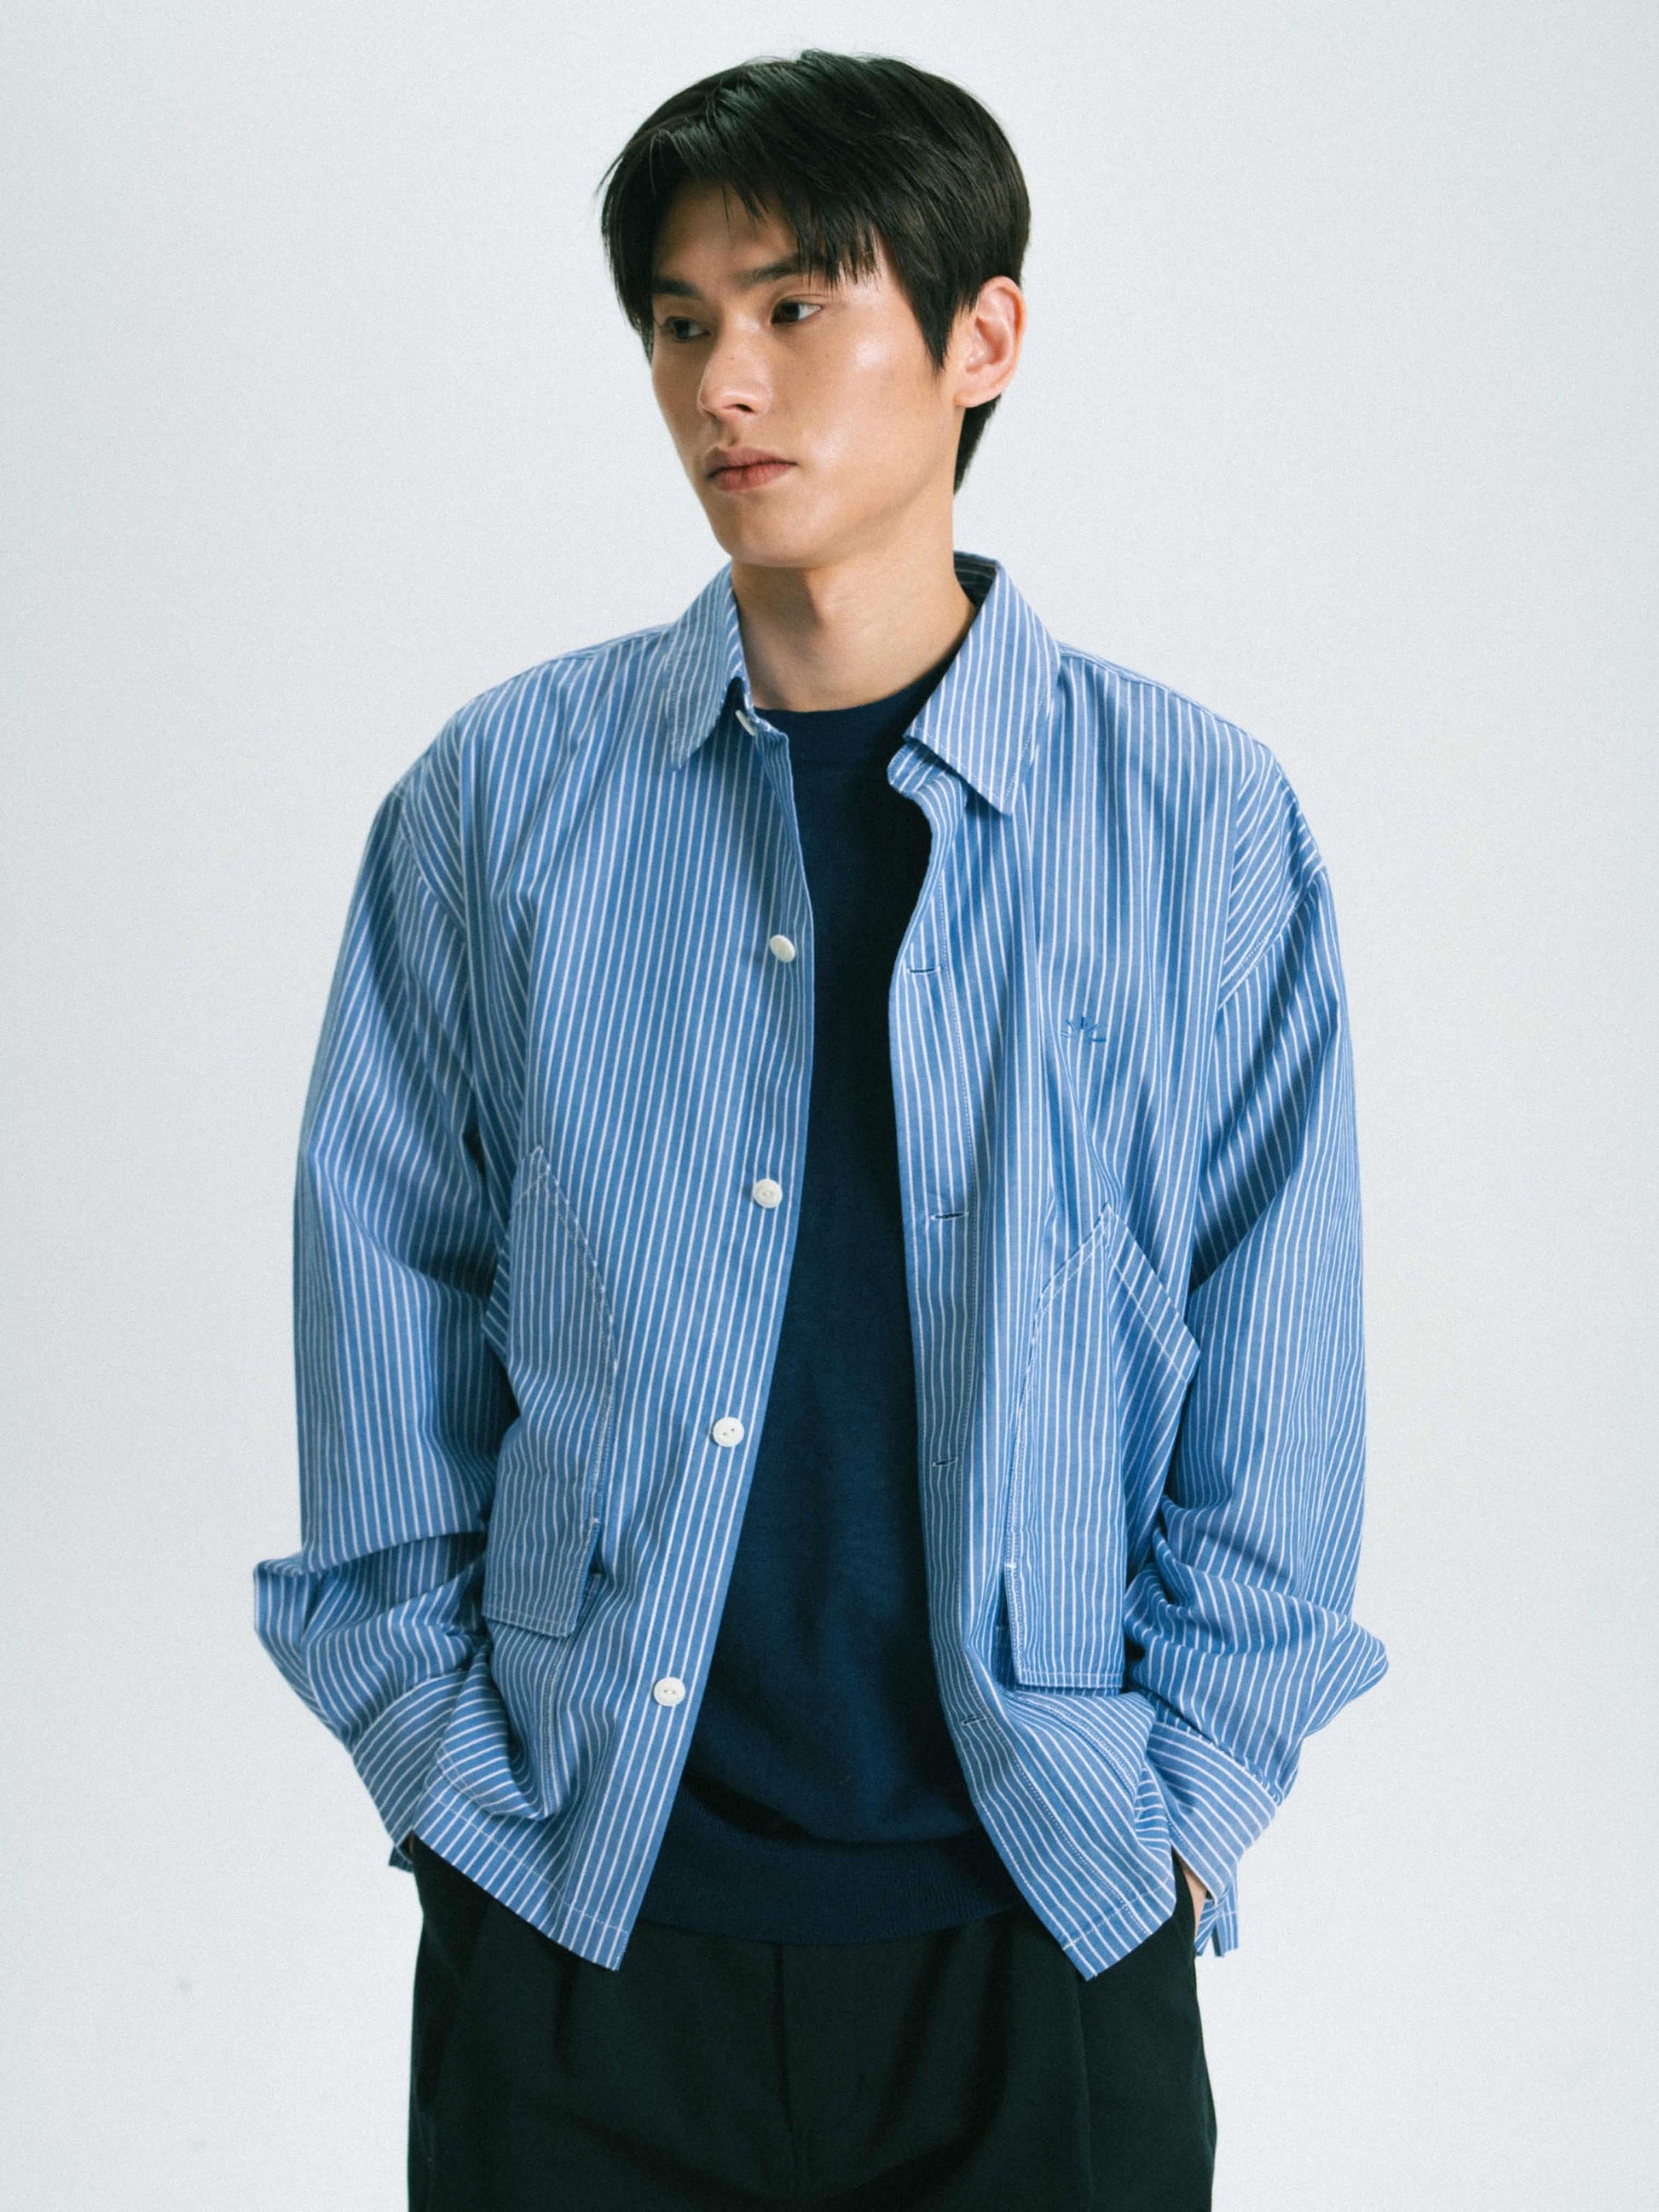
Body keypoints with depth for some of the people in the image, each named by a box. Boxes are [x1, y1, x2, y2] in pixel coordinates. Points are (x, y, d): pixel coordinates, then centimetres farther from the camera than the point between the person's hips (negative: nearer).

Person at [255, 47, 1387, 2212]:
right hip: (573, 1905, 1)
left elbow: (1275, 1379, 2)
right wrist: (445, 1755, 1)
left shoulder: (1203, 827, -1)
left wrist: (1175, 1794, -2)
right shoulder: (500, 797, 1)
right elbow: (386, 1308, 5)